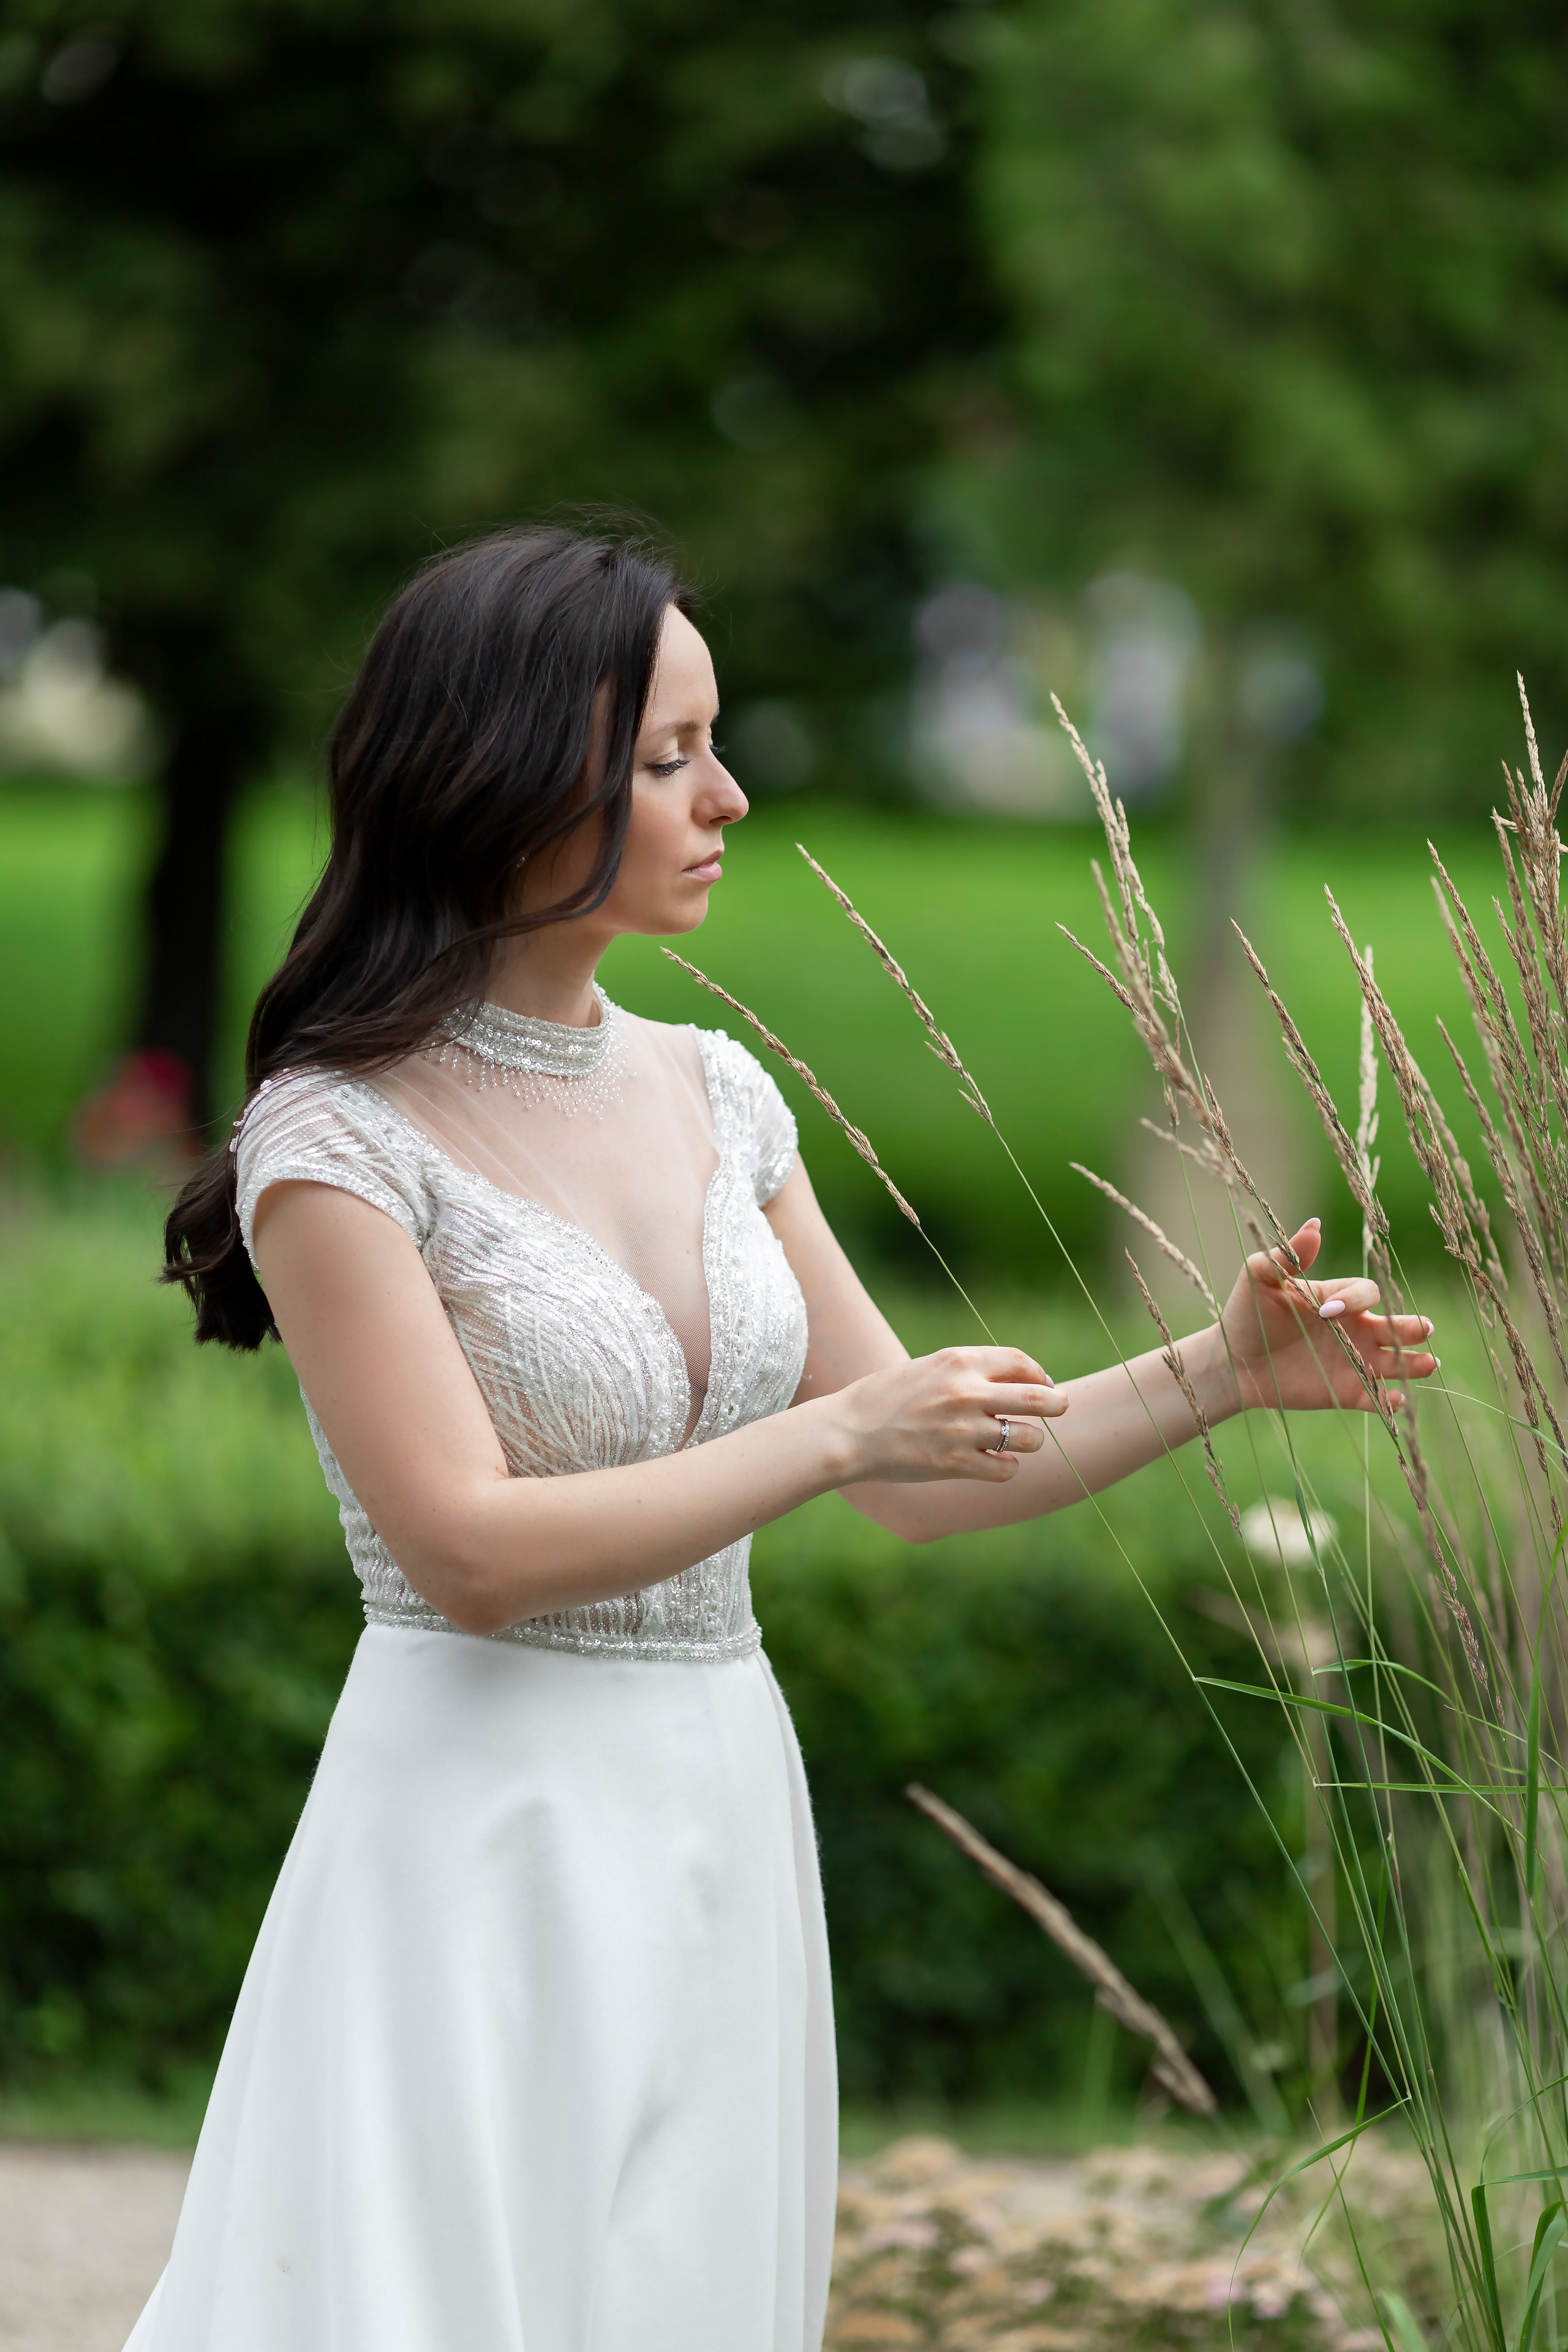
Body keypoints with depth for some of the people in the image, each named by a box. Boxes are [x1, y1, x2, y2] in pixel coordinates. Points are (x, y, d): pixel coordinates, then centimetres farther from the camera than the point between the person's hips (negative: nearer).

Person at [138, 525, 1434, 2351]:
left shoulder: (711, 1092, 10)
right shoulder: (338, 1133, -10)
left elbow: (922, 1484, 14)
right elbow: (468, 1550, -17)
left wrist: (1223, 1372, 3)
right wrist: (839, 1432, -16)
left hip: (722, 1832, 6)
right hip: (493, 1839, -6)